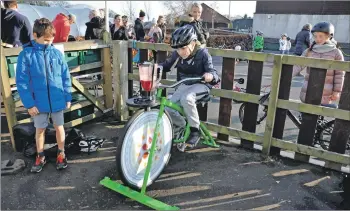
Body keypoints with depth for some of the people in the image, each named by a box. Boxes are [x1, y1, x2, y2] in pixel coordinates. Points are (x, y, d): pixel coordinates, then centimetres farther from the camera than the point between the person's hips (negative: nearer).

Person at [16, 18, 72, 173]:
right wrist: (29, 103, -11)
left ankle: (61, 154, 31)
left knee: (59, 127, 13)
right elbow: (21, 81, -8)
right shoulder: (26, 54, -9)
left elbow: (65, 77, 2)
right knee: (40, 129, 14)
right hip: (39, 102, -1)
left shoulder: (57, 53, -3)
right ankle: (40, 156, 32)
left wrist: (67, 97, 2)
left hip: (57, 100, 1)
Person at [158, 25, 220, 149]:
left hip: (201, 84, -5)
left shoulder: (202, 53, -17)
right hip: (184, 85, 5)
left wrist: (210, 75, -46)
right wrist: (158, 67, -12)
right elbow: (168, 64, 9)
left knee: (186, 99, -37)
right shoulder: (177, 54, -5)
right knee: (168, 109, -12)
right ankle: (181, 126, 20)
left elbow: (212, 71, -22)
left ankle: (195, 130, -17)